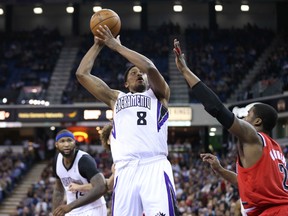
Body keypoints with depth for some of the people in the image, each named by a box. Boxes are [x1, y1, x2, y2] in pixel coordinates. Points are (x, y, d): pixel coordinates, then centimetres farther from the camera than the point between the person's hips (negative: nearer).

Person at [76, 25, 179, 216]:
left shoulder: (159, 95, 20)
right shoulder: (116, 98, 28)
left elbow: (150, 67, 0)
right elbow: (82, 74, 23)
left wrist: (117, 46, 7)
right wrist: (98, 45, 24)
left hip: (155, 167, -2)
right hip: (125, 170, 3)